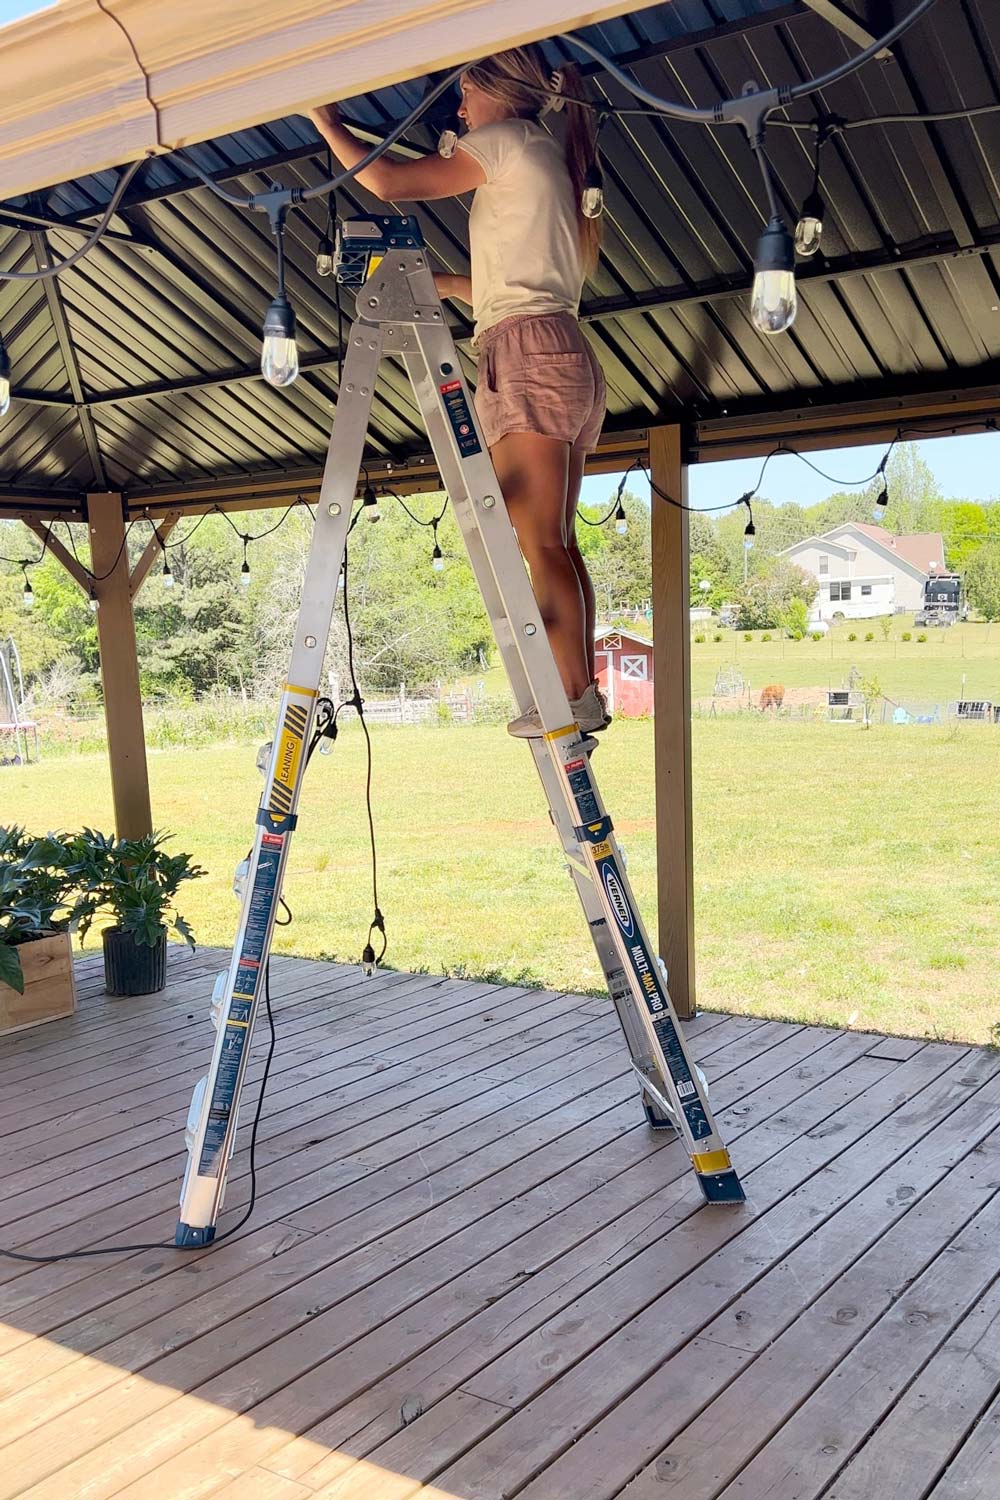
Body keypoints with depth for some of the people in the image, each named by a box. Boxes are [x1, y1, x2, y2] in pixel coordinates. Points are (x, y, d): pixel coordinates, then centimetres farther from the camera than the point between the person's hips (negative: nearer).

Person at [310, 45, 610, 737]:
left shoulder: (508, 140, 3)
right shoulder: (551, 160, 29)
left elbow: (388, 181, -4)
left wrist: (326, 119, 10)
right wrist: (439, 281, 36)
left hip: (526, 353, -9)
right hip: (568, 356, 9)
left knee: (540, 544, -15)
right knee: (558, 543, 3)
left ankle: (573, 698, -18)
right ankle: (585, 694, 0)